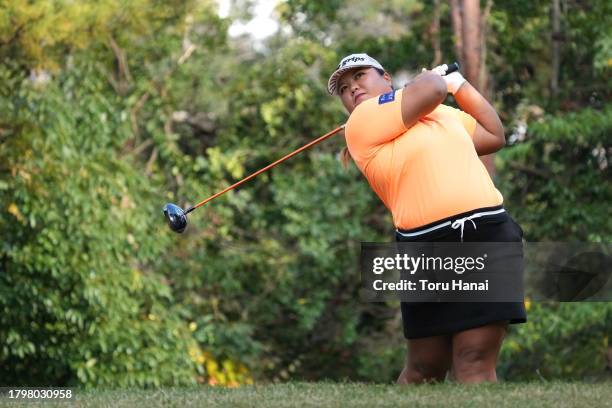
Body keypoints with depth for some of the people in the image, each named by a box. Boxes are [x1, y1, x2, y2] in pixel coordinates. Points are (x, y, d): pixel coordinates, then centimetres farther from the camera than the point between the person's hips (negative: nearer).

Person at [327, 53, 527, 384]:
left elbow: (494, 136, 35)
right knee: (424, 369, 3)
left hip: (487, 238, 3)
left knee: (474, 364, -8)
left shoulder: (444, 114, 23)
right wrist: (432, 75, 15)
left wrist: (458, 82, 31)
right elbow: (430, 90, -8)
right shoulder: (363, 121, 1)